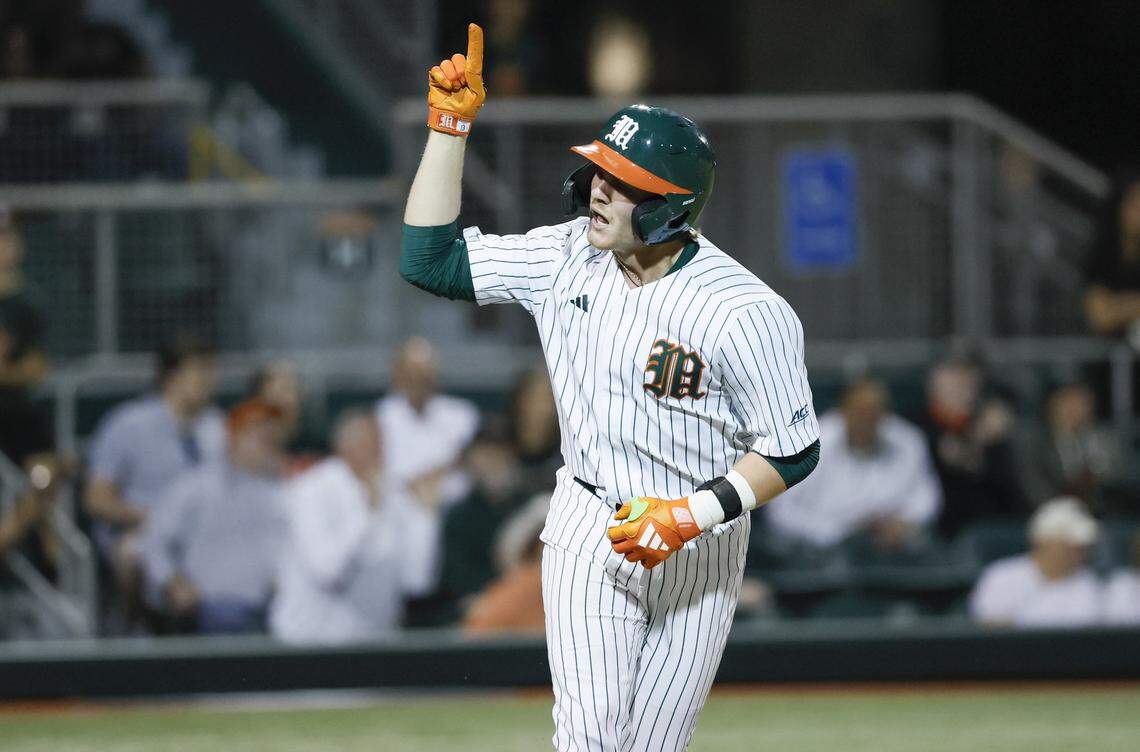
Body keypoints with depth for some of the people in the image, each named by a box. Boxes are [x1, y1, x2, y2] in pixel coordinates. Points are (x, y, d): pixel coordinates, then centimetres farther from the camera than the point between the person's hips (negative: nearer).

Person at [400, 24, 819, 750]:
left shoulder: (746, 314, -19)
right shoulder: (568, 259, -5)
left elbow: (794, 452, -13)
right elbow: (431, 259, -2)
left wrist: (692, 515, -24)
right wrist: (449, 126, -8)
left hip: (699, 550, -2)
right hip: (590, 531, 2)